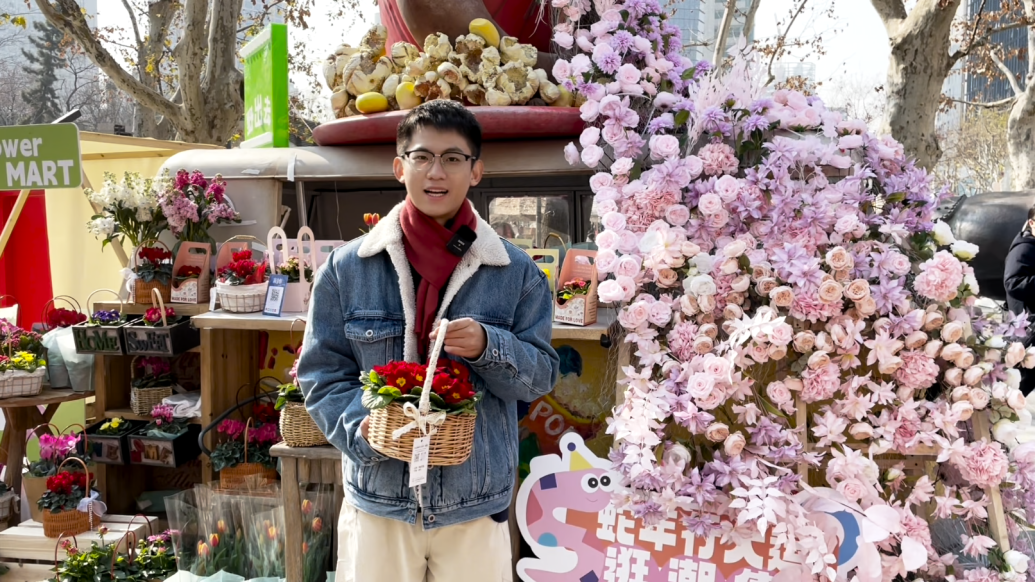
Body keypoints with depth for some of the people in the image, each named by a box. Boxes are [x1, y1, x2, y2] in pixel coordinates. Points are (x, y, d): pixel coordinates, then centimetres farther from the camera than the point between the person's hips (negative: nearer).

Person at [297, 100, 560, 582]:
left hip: (476, 506, 0)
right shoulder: (347, 268, -1)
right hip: (377, 502, 0)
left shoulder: (516, 272, -1)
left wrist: (490, 348, -19)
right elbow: (322, 371, 2)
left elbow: (542, 374, 1)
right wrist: (361, 427, -16)